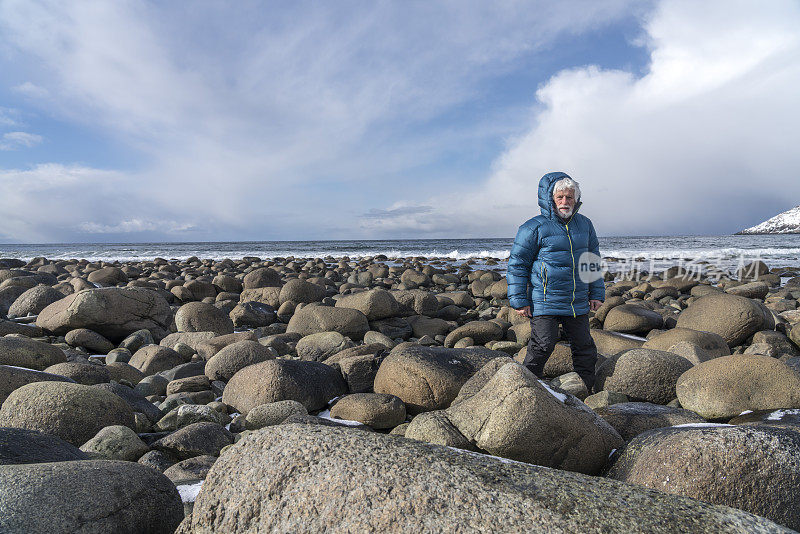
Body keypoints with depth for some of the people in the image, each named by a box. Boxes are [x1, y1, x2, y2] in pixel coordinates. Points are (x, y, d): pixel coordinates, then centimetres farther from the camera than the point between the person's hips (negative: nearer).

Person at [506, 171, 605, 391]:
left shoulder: (585, 225, 11)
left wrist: (596, 293, 16)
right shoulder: (534, 228, -8)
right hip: (545, 304, -6)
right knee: (543, 345, -8)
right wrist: (519, 300, -9)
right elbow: (517, 264, -5)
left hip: (578, 304, 6)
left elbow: (593, 261, 21)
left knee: (585, 348, 11)